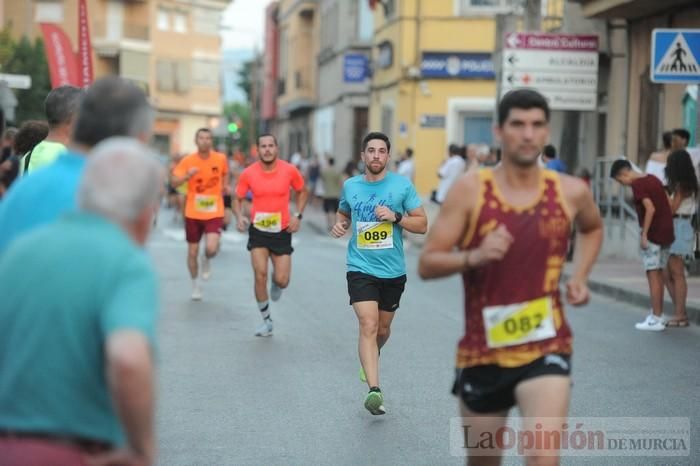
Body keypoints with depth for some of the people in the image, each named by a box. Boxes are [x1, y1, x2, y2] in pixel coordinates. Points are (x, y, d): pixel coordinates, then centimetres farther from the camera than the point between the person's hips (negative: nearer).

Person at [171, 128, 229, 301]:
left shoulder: (220, 159, -3)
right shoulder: (188, 160, -7)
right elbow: (174, 181, -14)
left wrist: (225, 186, 5)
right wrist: (187, 175, -31)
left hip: (214, 213, -1)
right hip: (193, 213, 1)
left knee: (211, 249, -20)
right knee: (192, 252, 9)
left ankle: (207, 261, 18)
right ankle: (195, 286, 30)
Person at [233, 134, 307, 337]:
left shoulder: (290, 171, -9)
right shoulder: (248, 174, -9)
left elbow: (302, 192, 9)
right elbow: (237, 199, 3)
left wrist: (298, 216, -4)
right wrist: (239, 217, -16)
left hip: (282, 231, 0)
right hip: (258, 231, 0)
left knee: (282, 281, -3)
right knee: (260, 275, -11)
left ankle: (276, 281, 39)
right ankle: (266, 321, 7)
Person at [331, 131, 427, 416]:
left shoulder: (402, 185, -4)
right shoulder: (350, 186, 3)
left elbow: (422, 224, -3)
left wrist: (395, 217, -19)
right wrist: (339, 225, -1)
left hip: (393, 271, 1)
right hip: (360, 269, -1)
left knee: (383, 328, 16)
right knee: (368, 325, -18)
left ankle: (370, 359, 50)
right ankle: (374, 391, -25)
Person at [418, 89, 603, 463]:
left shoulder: (570, 192, 0)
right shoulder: (470, 189, -6)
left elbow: (592, 228, 25)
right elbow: (427, 265, -7)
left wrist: (580, 276, 9)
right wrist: (474, 256, -25)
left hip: (546, 348, 0)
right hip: (482, 350, 0)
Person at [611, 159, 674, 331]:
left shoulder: (637, 184, -12)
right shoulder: (653, 179, 14)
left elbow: (650, 208, -21)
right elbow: (666, 204, 16)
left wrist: (644, 235, -17)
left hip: (653, 234, -8)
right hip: (667, 232, 8)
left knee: (653, 275, -5)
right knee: (659, 273, 15)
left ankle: (656, 319, -5)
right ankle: (658, 314, 21)